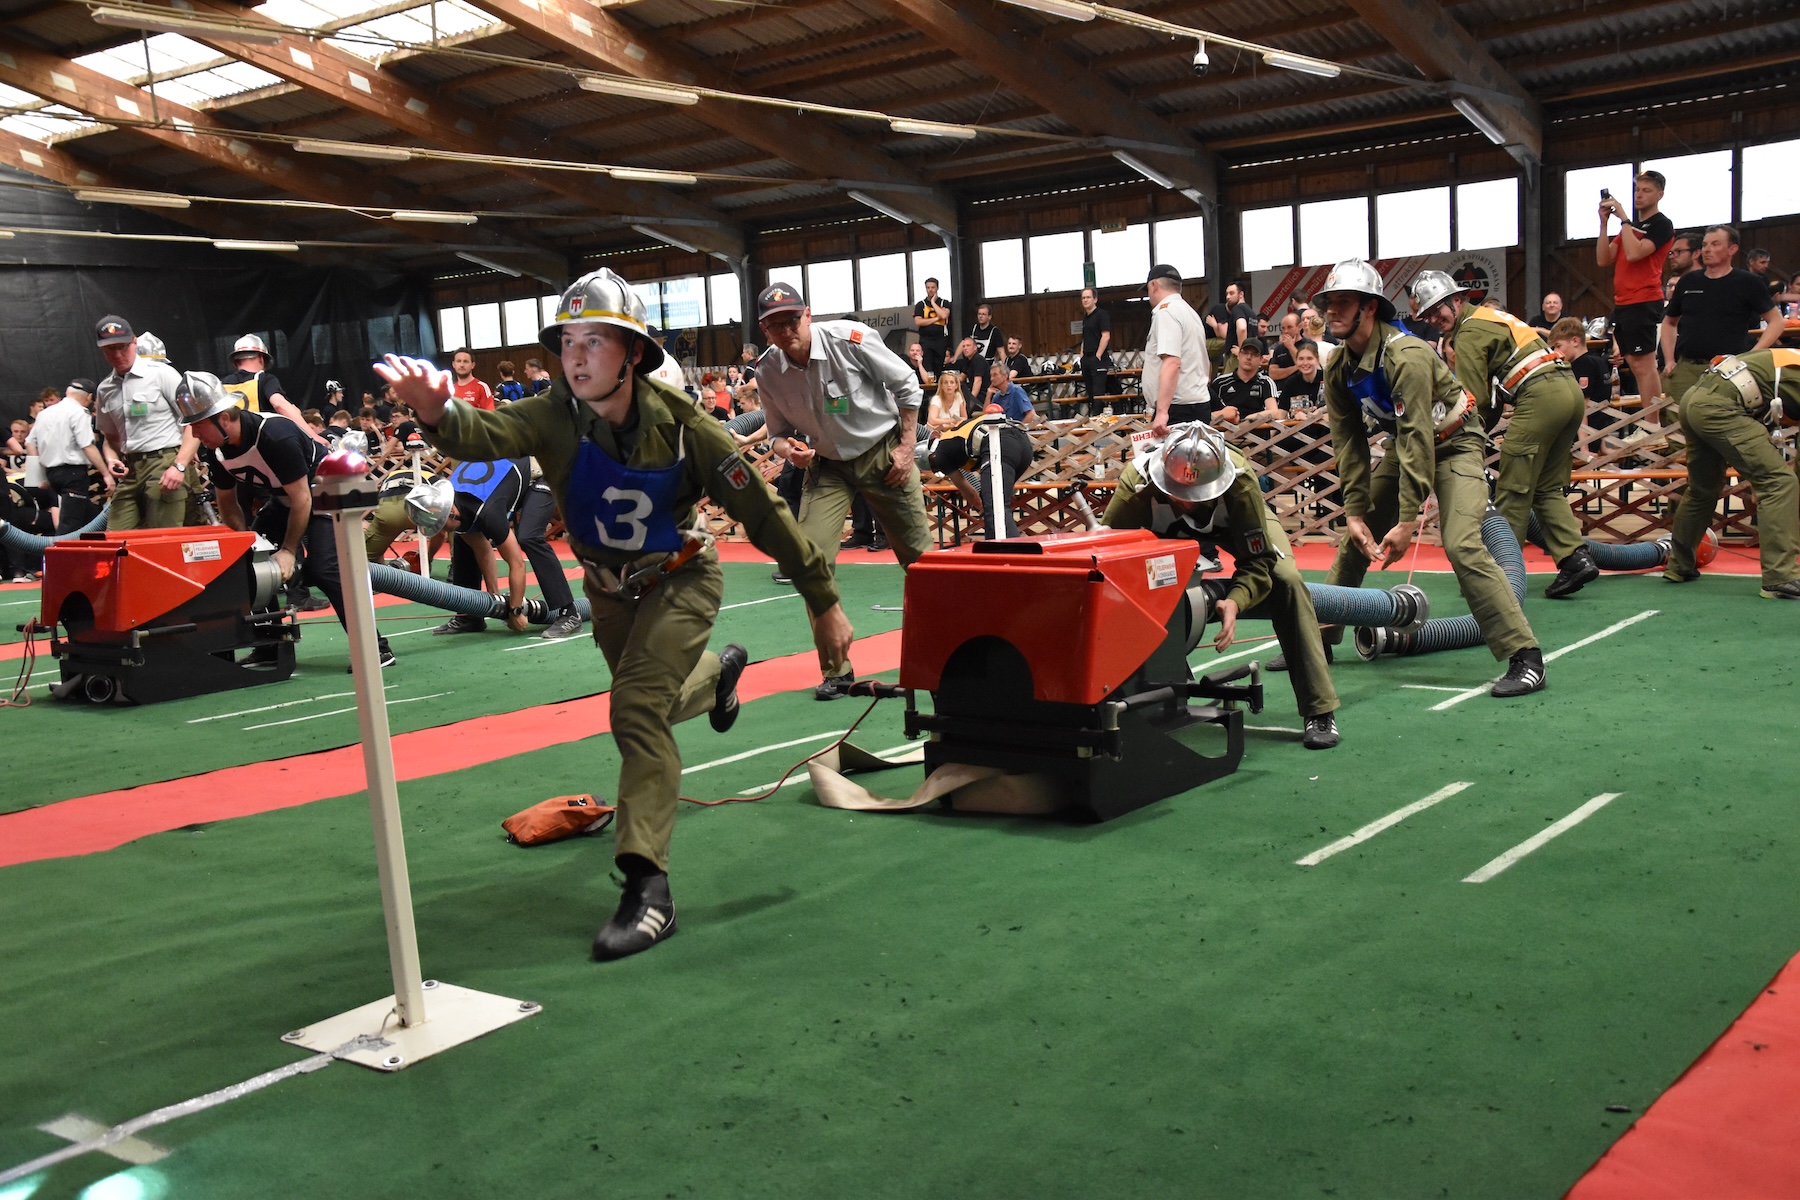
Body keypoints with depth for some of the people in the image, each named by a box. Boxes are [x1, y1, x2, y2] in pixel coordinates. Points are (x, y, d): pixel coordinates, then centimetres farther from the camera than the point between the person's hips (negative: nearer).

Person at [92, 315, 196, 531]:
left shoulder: (161, 373, -3)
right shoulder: (104, 390, 16)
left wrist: (179, 466, -16)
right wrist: (111, 459, 4)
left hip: (164, 463, -6)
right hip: (129, 470, 6)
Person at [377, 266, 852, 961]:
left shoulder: (683, 427, -27)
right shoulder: (555, 417, -24)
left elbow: (763, 515, -21)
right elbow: (486, 435, -45)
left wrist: (824, 603, -19)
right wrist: (436, 412, -69)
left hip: (680, 581, -4)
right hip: (609, 591, 4)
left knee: (638, 709, -24)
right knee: (648, 705, 25)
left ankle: (647, 888, -20)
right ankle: (717, 673, 62)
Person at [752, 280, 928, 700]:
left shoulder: (851, 339, -20)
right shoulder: (767, 371, -11)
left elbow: (906, 386, -7)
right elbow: (779, 431, 4)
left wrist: (906, 449, -9)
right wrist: (787, 449, -20)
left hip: (882, 453, -2)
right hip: (827, 465, 2)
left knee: (920, 558, 2)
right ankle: (837, 670, -1)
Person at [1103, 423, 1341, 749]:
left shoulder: (1239, 480, -41)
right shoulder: (1137, 484, -42)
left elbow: (1258, 560, -33)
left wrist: (1235, 601, -53)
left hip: (1238, 520, -1)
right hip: (1168, 532, 1)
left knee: (1285, 581, -24)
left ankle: (1320, 711, -16)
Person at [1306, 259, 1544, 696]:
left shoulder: (1406, 356, -29)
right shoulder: (1338, 368, -6)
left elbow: (1417, 439, -31)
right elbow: (1348, 443, -2)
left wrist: (1408, 520, -32)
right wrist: (1355, 511, -9)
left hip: (1453, 444, -8)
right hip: (1403, 446, 8)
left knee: (1462, 546, -24)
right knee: (1354, 541, 7)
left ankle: (1524, 656, -19)